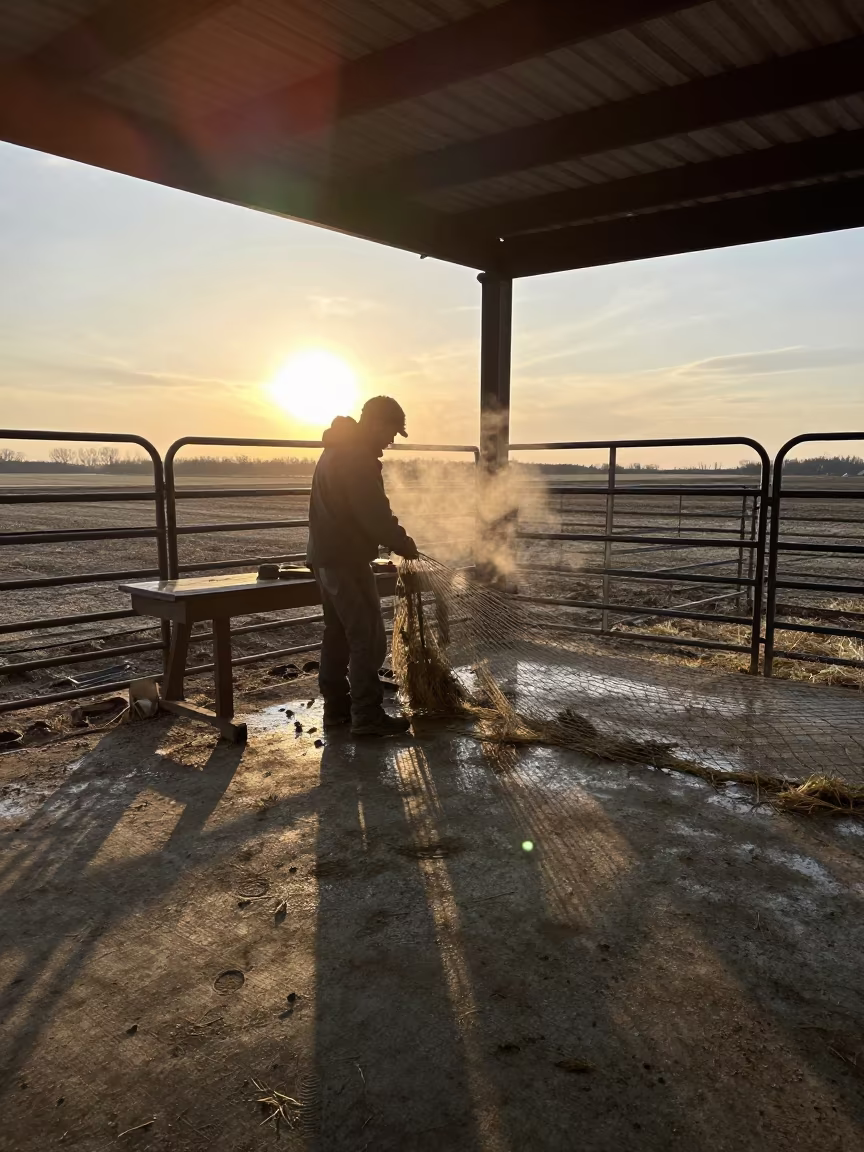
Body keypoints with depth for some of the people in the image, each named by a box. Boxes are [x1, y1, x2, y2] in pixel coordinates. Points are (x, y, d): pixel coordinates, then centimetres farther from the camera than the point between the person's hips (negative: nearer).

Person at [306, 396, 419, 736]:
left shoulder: (338, 449, 17)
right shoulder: (358, 456, -16)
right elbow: (375, 514, -21)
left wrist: (394, 540, 16)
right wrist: (404, 544, -6)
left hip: (326, 555, 10)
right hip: (346, 558, -10)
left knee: (338, 633, 15)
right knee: (368, 637, -6)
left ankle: (336, 707, 22)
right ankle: (367, 716, -3)